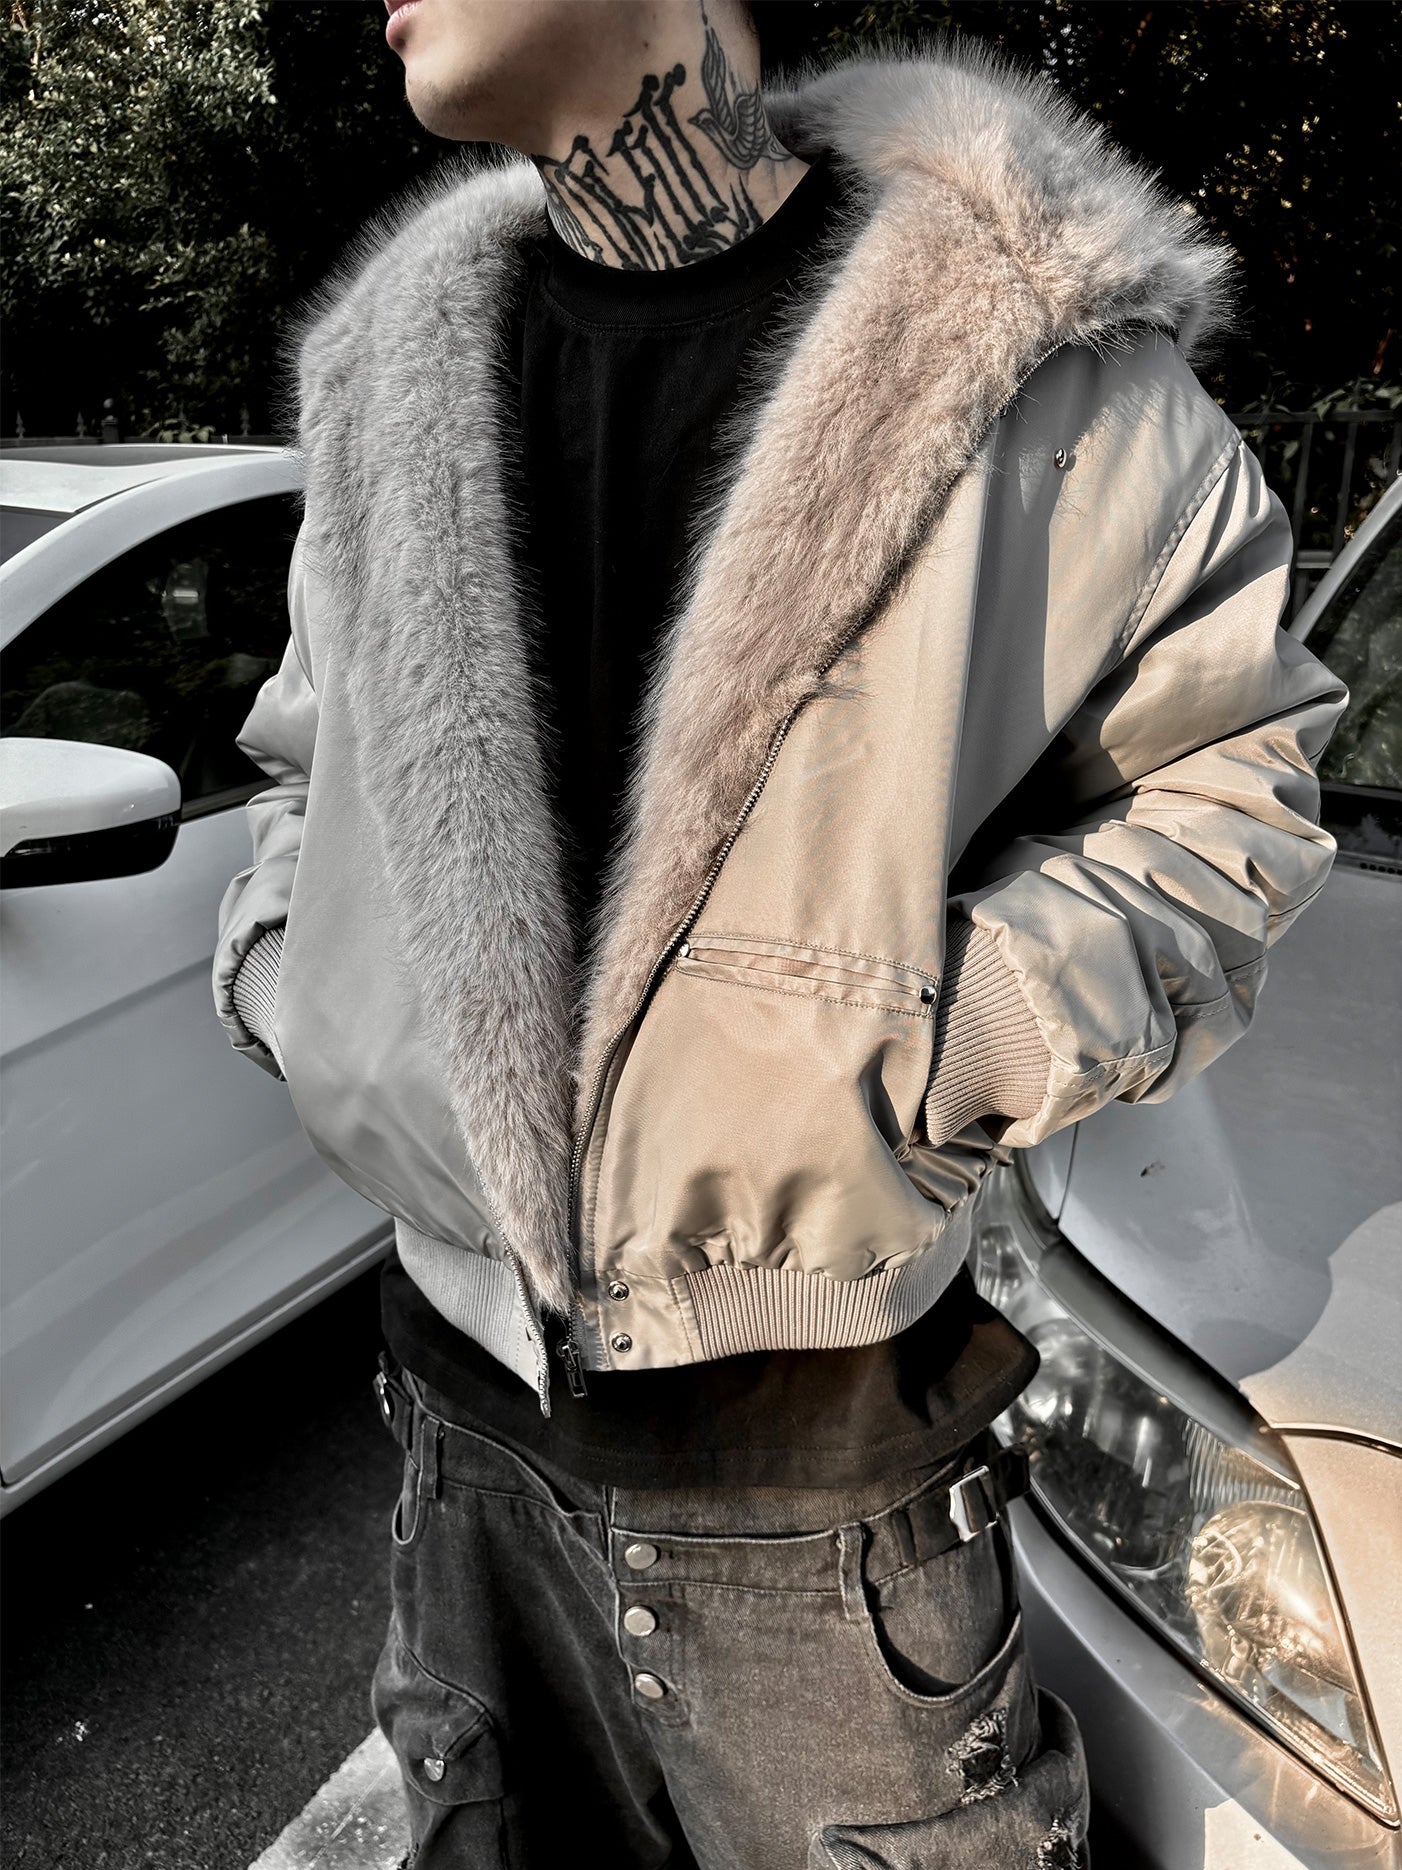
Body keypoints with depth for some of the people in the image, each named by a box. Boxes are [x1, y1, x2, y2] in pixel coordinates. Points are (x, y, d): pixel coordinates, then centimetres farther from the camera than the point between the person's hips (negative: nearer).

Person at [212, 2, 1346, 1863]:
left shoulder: (1021, 333, -8)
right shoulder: (393, 367, 6)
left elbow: (1227, 779, -3)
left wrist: (928, 1046, -18)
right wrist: (285, 976, -1)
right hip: (468, 1391, 5)